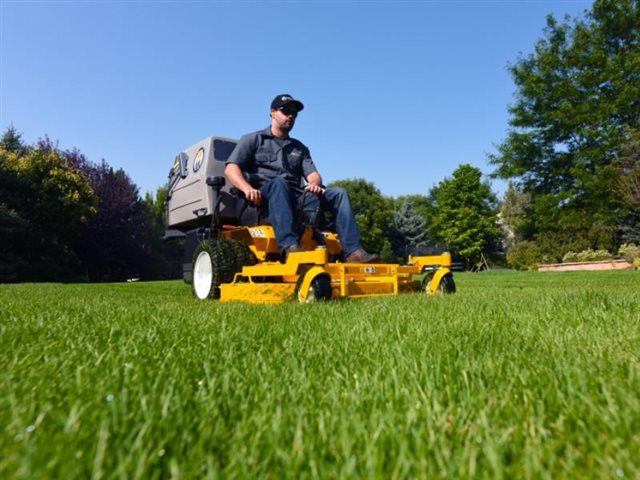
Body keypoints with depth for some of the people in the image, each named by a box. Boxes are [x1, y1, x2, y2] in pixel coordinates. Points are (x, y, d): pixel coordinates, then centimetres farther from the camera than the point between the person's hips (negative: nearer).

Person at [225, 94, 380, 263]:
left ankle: (353, 251, -28)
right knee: (279, 184, -38)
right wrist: (247, 188, -21)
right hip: (263, 196, -4)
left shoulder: (300, 148, 28)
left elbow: (313, 174, 13)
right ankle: (290, 246, -54)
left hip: (295, 197, 4)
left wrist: (314, 183, -14)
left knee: (339, 193, -14)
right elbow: (231, 169, 1)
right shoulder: (253, 140, 16)